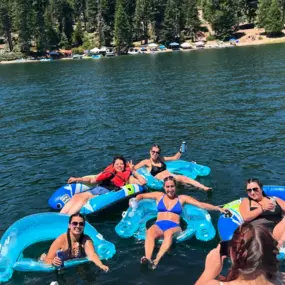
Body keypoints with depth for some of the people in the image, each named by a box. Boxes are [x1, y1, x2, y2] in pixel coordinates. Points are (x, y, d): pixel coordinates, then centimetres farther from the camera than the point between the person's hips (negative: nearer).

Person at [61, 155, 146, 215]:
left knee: (84, 198, -30)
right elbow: (92, 180, 26)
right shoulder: (108, 172, 27)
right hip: (96, 189, 5)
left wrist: (133, 171, 11)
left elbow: (143, 182, 9)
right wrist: (77, 179, 16)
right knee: (77, 196, -22)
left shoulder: (127, 176, 19)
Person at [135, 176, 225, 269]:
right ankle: (148, 258, -56)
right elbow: (141, 196, 29)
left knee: (169, 233, -39)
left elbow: (201, 204, 8)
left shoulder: (182, 198, 16)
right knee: (150, 232, -35)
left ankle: (156, 260, -57)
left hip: (174, 226, -1)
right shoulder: (159, 196, 21)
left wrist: (217, 208, -1)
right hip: (158, 225, 2)